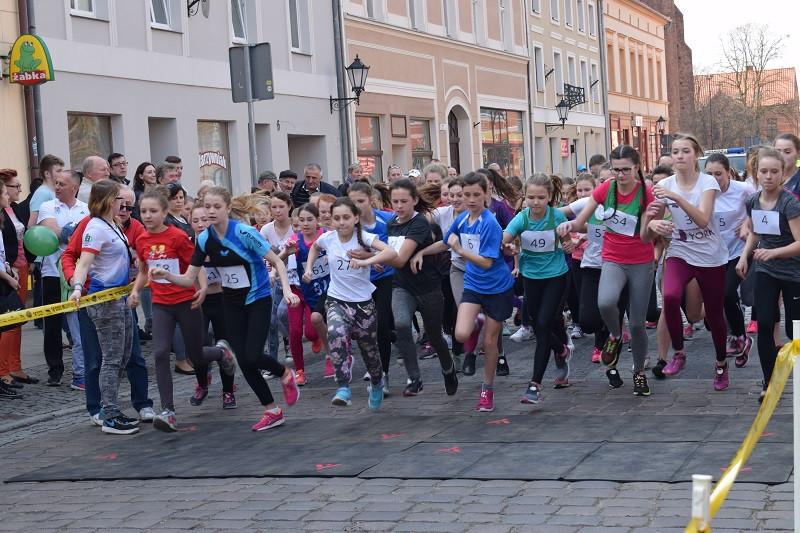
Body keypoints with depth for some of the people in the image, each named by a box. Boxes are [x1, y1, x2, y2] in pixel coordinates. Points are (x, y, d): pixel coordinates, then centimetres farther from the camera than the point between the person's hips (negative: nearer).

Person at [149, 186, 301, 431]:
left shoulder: (244, 232, -20)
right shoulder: (204, 239, -5)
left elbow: (277, 262, -14)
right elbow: (189, 279, -3)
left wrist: (287, 290, -28)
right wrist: (166, 275, -21)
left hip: (258, 299, -5)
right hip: (232, 303, 5)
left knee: (252, 356, -16)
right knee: (243, 360, 0)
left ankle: (285, 374, 18)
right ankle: (272, 412, 14)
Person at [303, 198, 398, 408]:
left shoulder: (364, 238, -15)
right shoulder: (327, 238, -5)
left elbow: (391, 252, -34)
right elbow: (314, 248, 22)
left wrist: (364, 262, -46)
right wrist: (309, 268, 7)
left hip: (363, 302, -1)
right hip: (336, 301, 1)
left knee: (369, 349, 12)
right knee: (336, 333, -32)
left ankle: (376, 384, 46)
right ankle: (343, 388, -32)